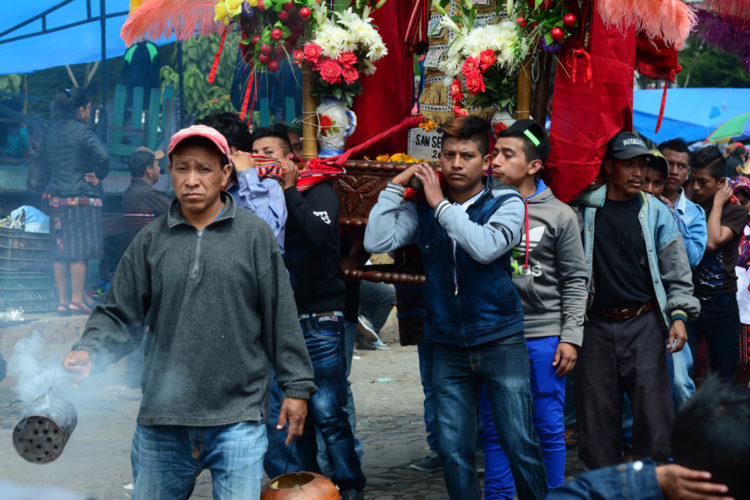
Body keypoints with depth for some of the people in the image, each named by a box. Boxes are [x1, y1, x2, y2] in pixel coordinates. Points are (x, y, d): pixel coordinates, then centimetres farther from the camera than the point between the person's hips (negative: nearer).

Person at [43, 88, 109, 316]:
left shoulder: (52, 129, 8)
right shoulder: (82, 131, -13)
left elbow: (46, 158, 19)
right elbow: (103, 156, -26)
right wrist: (99, 176, -11)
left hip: (56, 197, 6)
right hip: (81, 197, -6)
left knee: (61, 251, 10)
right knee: (80, 251, 0)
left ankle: (62, 300, 13)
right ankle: (77, 300, 1)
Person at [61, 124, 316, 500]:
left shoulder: (255, 235, 2)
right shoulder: (151, 240, 7)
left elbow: (281, 319, 4)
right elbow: (120, 316, 8)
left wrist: (296, 387, 4)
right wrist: (88, 352, -11)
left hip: (237, 418, -2)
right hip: (161, 421, 2)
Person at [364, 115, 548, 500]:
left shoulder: (505, 204, -2)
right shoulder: (421, 210, 7)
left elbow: (485, 247, -21)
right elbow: (376, 242, -6)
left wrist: (441, 204, -16)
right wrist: (395, 187, -5)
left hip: (501, 341, -3)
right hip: (448, 348, 3)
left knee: (520, 445, -2)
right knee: (454, 451, 6)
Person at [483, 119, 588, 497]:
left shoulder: (559, 216, 0)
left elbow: (575, 281, 2)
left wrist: (571, 337, -4)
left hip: (543, 335, -2)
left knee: (549, 427, 4)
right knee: (494, 426, 8)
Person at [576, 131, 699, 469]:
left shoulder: (656, 212, 5)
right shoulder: (585, 207, 4)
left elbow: (677, 273, 7)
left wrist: (679, 316, -4)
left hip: (644, 324, 0)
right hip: (595, 325, 1)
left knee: (654, 411, -5)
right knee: (597, 413, 5)